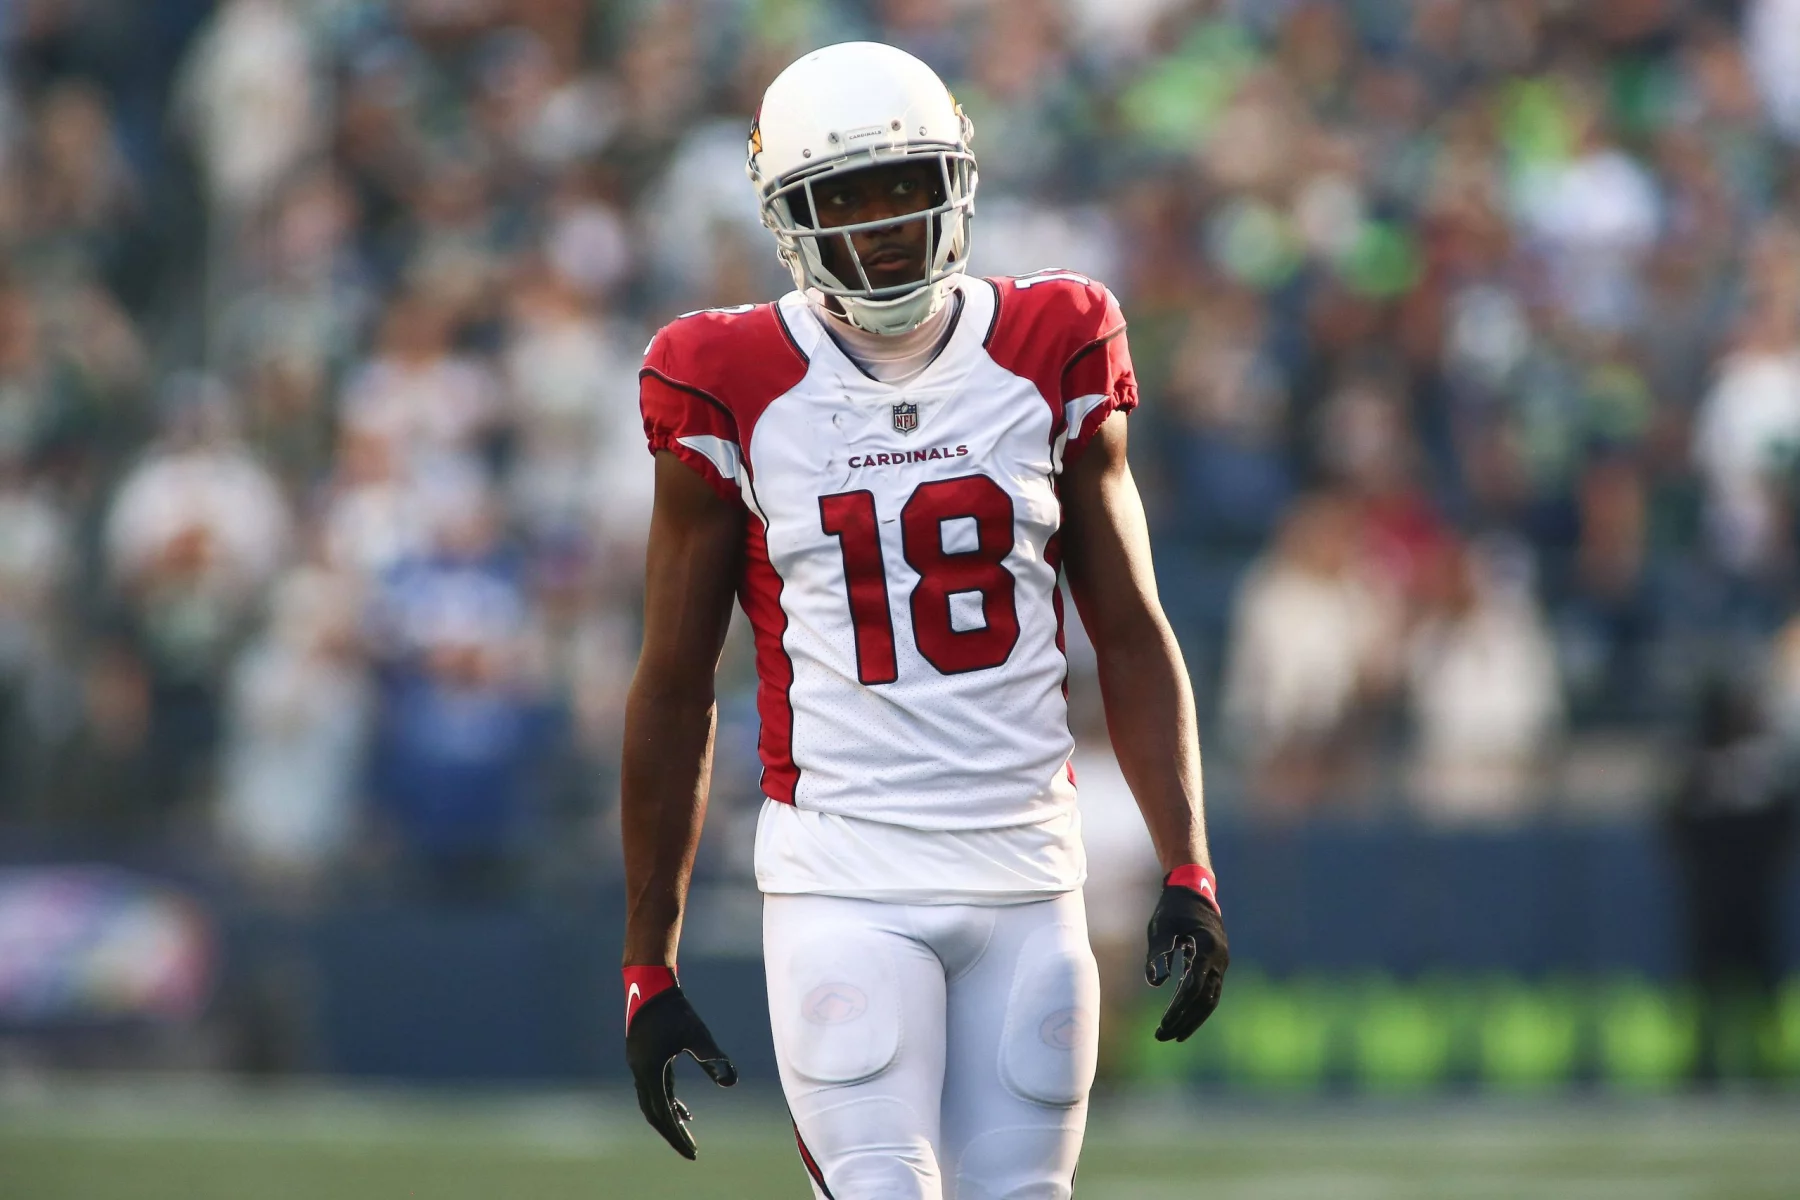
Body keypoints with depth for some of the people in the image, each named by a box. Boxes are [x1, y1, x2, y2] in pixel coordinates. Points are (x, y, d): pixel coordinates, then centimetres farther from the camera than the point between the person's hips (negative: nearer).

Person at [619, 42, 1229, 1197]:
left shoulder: (1049, 356, 4)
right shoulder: (737, 393, -2)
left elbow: (1130, 636, 10)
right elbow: (675, 688, 4)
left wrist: (1188, 870, -1)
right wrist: (649, 967, 4)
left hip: (1028, 874, 3)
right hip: (843, 877, -2)